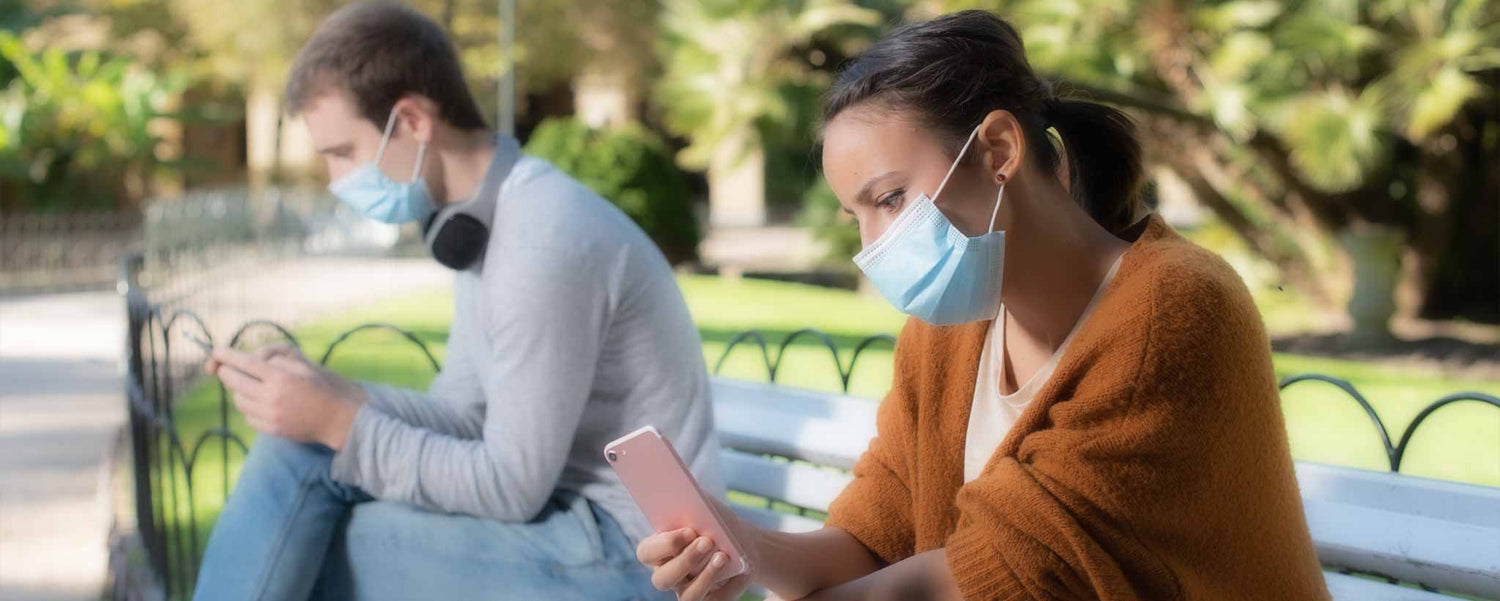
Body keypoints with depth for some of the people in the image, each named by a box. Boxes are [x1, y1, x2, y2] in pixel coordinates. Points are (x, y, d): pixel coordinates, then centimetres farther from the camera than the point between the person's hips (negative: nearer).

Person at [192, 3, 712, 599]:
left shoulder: (544, 244, -23)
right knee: (295, 454, 1)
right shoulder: (481, 218, 8)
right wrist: (329, 394, -4)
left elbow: (512, 487, -20)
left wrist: (339, 424, -18)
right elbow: (466, 414, 11)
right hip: (563, 511, 9)